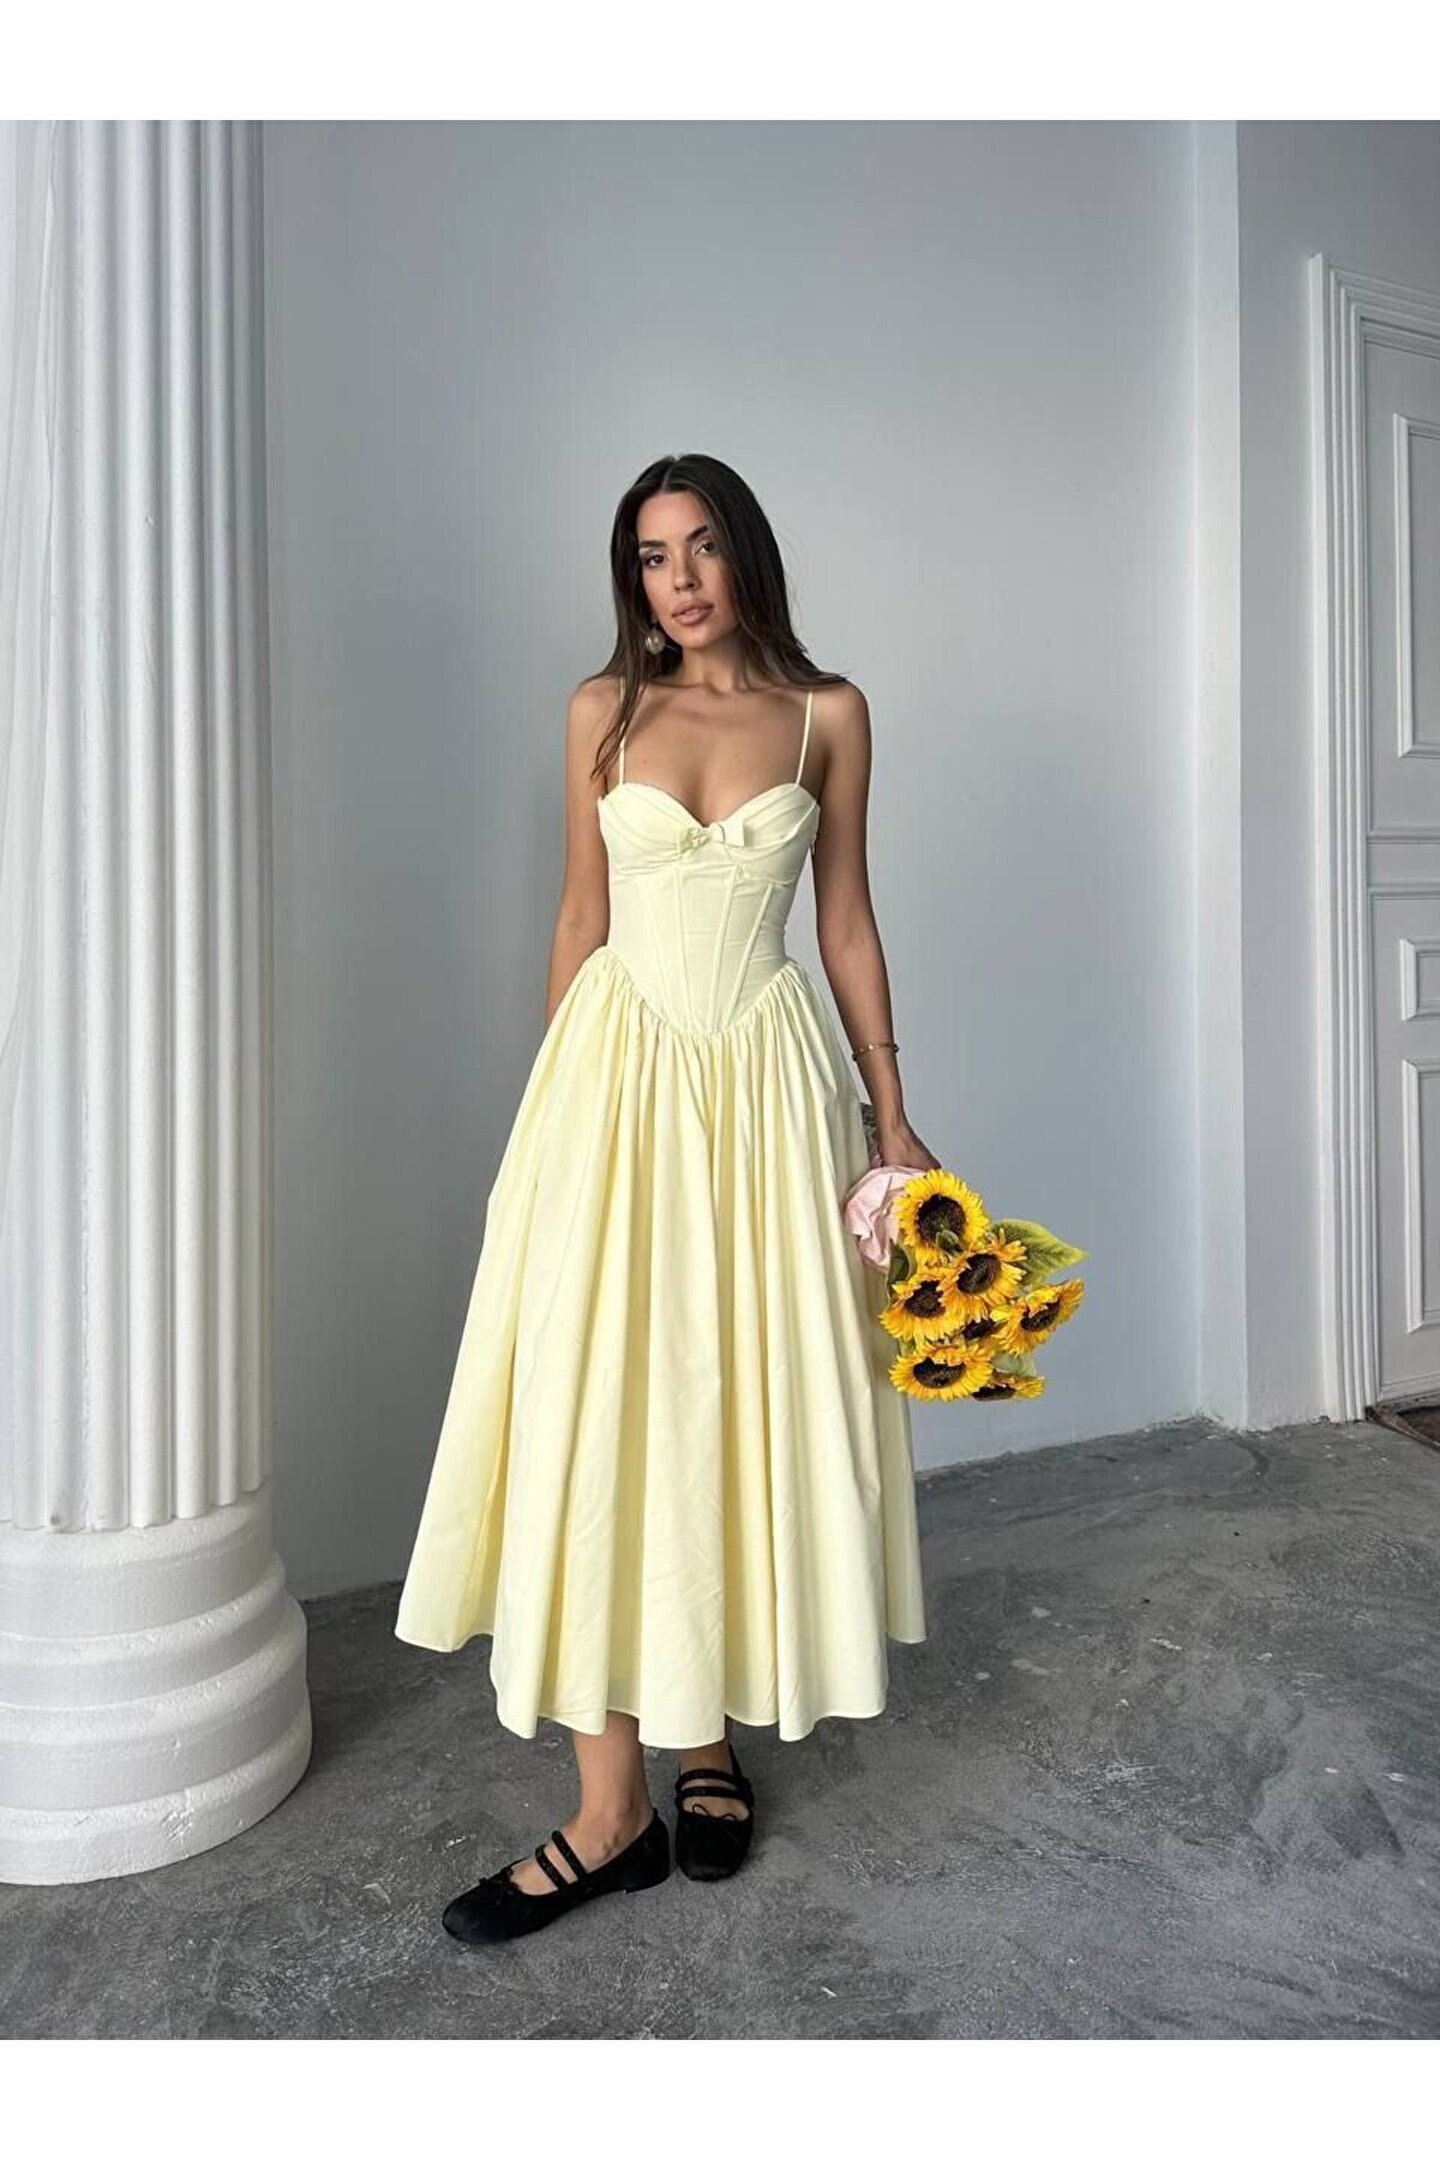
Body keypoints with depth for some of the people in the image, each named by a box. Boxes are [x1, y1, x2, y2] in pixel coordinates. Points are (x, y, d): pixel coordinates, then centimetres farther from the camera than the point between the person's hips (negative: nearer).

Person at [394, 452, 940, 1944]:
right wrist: (561, 1099, 8)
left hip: (765, 1069, 0)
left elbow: (846, 921, 8)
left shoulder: (828, 715, 6)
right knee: (597, 1406, -4)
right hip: (617, 1066, 0)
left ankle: (713, 1739, 23)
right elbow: (579, 916, 10)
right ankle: (612, 1807, 4)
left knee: (745, 1401, 4)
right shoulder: (604, 710, 7)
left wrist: (890, 1109, 7)